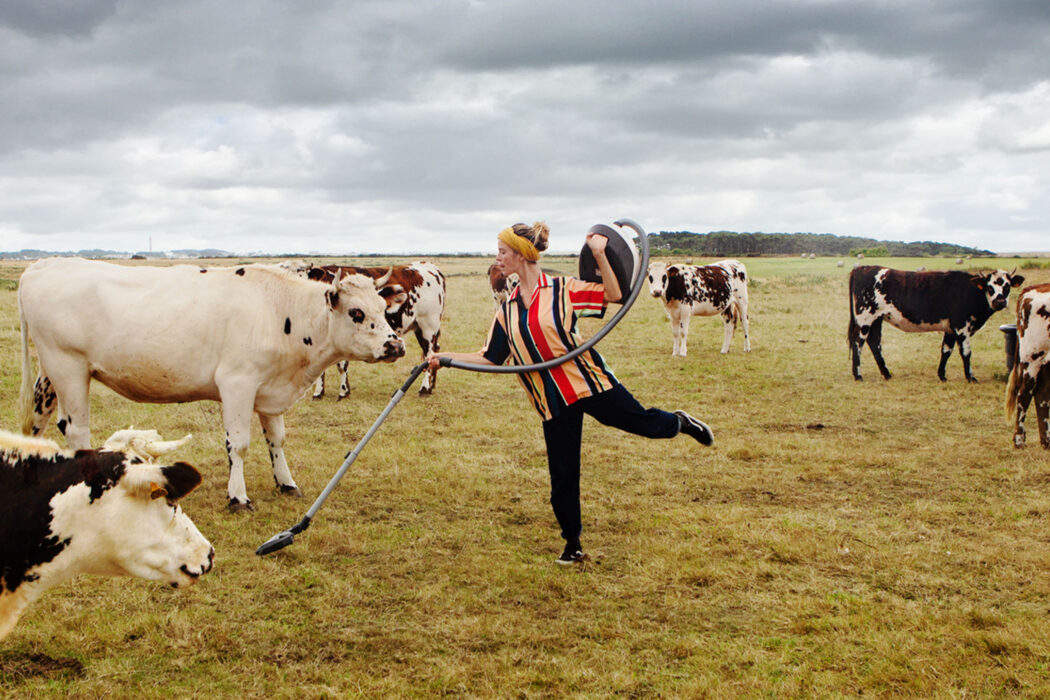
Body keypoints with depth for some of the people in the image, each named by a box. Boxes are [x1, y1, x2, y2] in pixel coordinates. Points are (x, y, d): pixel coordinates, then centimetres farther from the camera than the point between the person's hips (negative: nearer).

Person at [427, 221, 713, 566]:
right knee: (562, 477, 5)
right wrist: (445, 357, 4)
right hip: (554, 401, 4)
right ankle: (573, 545, 21)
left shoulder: (562, 289, -6)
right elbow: (490, 357, 12)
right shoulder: (507, 310, 9)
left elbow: (614, 294, -7)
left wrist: (599, 255, -17)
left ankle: (679, 423, 33)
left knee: (642, 423, -2)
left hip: (589, 382, -4)